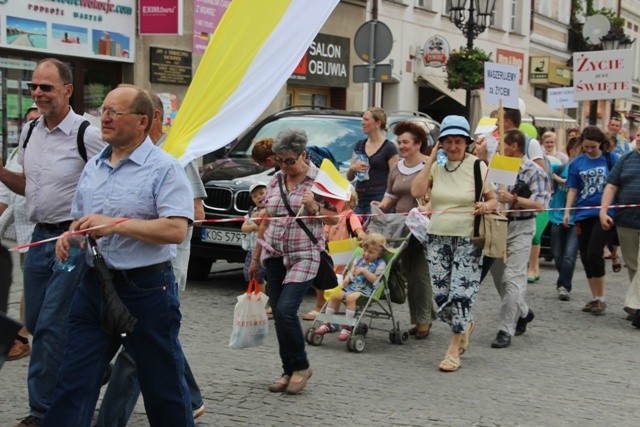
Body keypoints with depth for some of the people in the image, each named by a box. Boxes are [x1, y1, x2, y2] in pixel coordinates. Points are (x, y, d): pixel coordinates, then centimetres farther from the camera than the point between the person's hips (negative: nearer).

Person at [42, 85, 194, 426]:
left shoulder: (164, 168, -9)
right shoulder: (93, 167, 12)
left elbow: (175, 230, -21)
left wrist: (114, 224, -22)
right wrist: (69, 237, 1)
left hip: (146, 289, -6)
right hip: (94, 285, 6)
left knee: (163, 386, 8)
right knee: (73, 382, 6)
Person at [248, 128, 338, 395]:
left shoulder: (318, 180, -2)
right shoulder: (275, 182, 12)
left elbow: (334, 218, -1)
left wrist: (314, 208, -19)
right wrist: (255, 257, 16)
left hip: (303, 256, -5)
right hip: (274, 256, 6)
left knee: (285, 310, -16)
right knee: (278, 315, 5)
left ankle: (301, 367, 4)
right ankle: (289, 371, 17)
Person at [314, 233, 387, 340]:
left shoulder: (380, 264, 1)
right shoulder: (358, 259, 20)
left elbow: (375, 280, -11)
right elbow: (351, 271, 20)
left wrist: (364, 271, -17)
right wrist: (347, 278, -2)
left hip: (365, 289, -6)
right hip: (351, 285, 6)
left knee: (351, 297, -35)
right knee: (335, 295, -19)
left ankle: (347, 327, -27)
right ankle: (328, 323, -9)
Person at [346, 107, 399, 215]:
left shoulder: (389, 147, -2)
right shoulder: (359, 145, 15)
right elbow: (349, 177, 20)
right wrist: (352, 168, -3)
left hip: (378, 198, -6)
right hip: (359, 198, 6)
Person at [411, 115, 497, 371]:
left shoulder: (477, 166, -2)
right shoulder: (436, 166, 4)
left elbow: (493, 200, 4)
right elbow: (417, 191, -10)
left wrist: (486, 207, -19)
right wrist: (431, 159, -8)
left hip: (467, 240, -3)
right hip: (437, 237, 3)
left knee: (461, 293, -7)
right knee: (441, 294, 5)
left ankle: (453, 351, 4)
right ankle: (465, 327, 35)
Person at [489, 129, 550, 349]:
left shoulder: (534, 171, -8)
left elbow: (540, 205, -15)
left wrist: (513, 199, -23)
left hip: (520, 228, -7)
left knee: (512, 279, -10)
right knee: (498, 276, 14)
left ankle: (506, 330, -6)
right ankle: (522, 312, 37)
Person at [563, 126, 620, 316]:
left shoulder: (611, 158, 0)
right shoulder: (577, 163, 8)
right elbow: (573, 189, 10)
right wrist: (567, 211, -2)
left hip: (605, 213, -4)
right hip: (583, 214, 4)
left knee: (594, 254, -14)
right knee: (585, 257, 6)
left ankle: (601, 299, 1)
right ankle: (594, 298, 19)